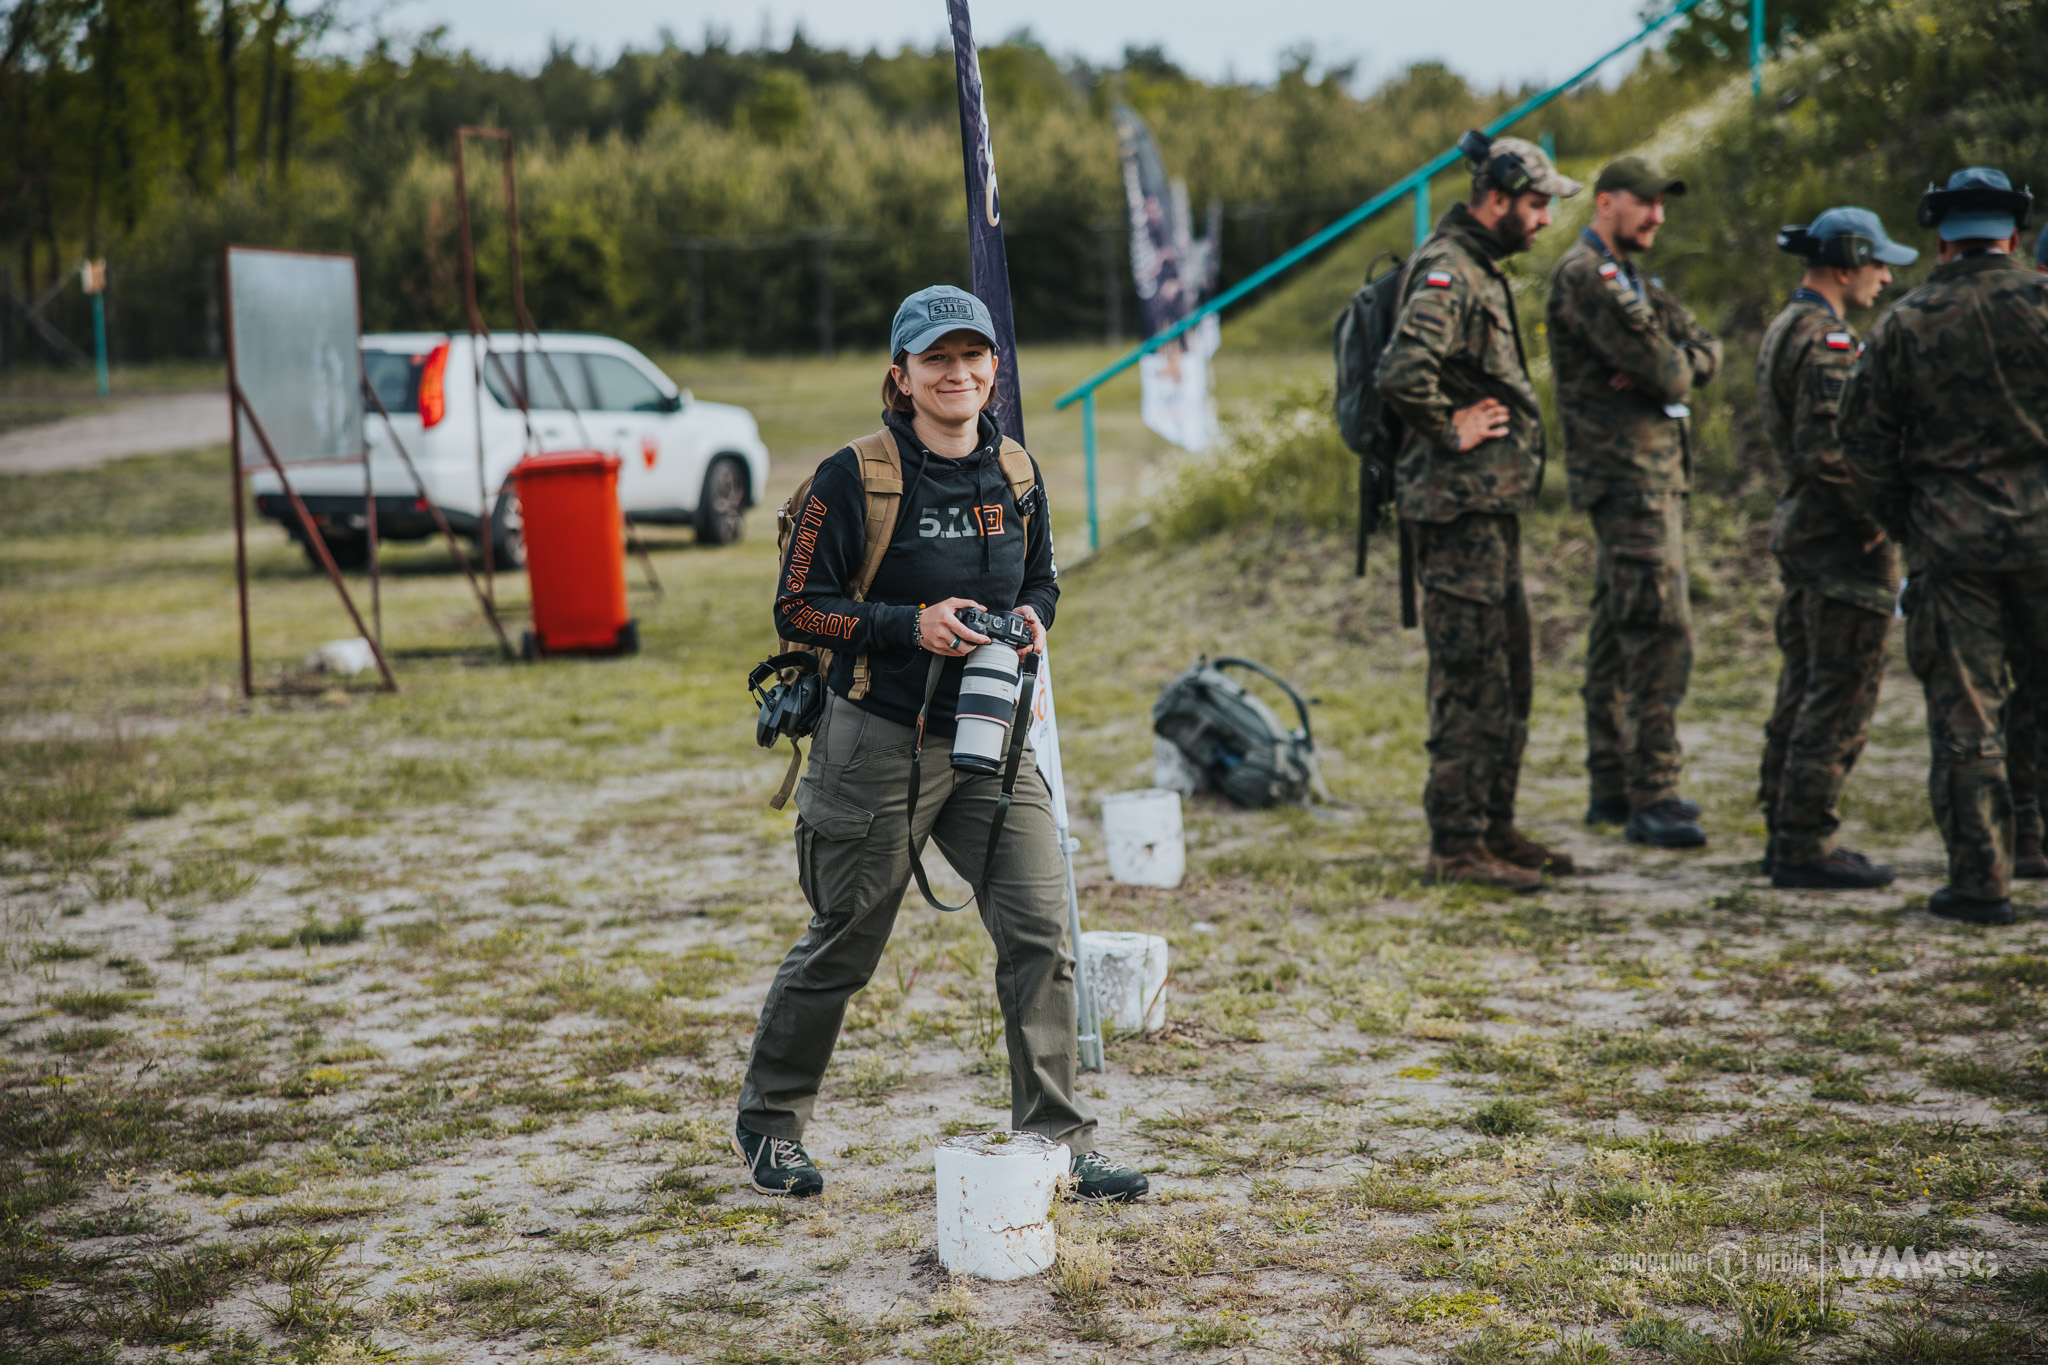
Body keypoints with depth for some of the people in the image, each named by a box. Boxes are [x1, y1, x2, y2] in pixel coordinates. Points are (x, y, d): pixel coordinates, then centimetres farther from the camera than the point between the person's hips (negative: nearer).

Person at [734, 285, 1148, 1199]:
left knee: (1040, 926, -5)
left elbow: (1042, 579, 20)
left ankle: (1058, 1142, 6)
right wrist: (912, 625, -21)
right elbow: (798, 606, -10)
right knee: (843, 946, 8)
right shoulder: (856, 477, -10)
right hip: (879, 745, -4)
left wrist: (1032, 618, -3)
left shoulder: (1015, 475, 6)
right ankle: (768, 1123, 29)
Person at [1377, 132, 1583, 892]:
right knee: (1469, 680, -6)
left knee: (1506, 676, 15)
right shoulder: (1444, 273, -16)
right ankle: (1455, 847, -1)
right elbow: (1402, 373, -32)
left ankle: (1495, 829, 24)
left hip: (1494, 506, 10)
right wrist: (1450, 430, -19)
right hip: (1460, 509, -10)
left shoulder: (1479, 270, 17)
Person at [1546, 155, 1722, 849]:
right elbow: (1660, 367, -20)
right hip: (1627, 473, -10)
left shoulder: (1632, 276, 21)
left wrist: (1671, 364, -9)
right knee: (1661, 634, -14)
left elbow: (1706, 351, 12)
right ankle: (1651, 798, -13)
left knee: (1619, 631, 13)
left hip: (1657, 471, 10)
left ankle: (1612, 785, 20)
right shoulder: (1584, 274, -11)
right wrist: (1677, 368, 2)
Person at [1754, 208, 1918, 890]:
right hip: (1843, 535, -10)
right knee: (1841, 696, -4)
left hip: (1800, 523, 10)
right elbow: (1825, 451, -25)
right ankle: (1806, 845, 0)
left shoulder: (1784, 329, 13)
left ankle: (1786, 833, 22)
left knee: (1804, 687, 15)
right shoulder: (1827, 341, -18)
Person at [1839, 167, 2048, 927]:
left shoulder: (1903, 324, 0)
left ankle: (1980, 884, 5)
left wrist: (1902, 525, 15)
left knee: (1963, 716, 3)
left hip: (1949, 543, 0)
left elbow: (1863, 445, 2)